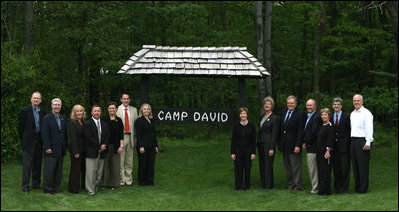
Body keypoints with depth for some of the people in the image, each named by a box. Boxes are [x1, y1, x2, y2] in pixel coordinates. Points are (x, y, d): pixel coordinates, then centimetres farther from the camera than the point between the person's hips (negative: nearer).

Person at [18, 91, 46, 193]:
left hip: (39, 141, 5)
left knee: (37, 163, 10)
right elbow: (20, 127, -1)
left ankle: (36, 183, 19)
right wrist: (23, 140, -1)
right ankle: (25, 185, -1)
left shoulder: (42, 112, 9)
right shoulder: (25, 111, -4)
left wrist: (43, 140, 5)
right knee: (27, 164, -5)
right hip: (28, 142, -4)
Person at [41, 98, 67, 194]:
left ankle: (56, 187, 19)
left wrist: (65, 146, 10)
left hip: (61, 149, 6)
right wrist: (47, 147, -17)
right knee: (49, 170, -1)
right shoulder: (47, 118, -6)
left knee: (59, 170, 10)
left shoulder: (63, 118, 13)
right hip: (51, 149, -6)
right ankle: (48, 189, 7)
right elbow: (44, 134, -11)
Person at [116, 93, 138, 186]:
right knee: (120, 160, -2)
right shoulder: (117, 110, 1)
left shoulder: (134, 110, 12)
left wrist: (135, 137, 4)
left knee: (129, 160, 8)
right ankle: (121, 179, 5)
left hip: (130, 136, 3)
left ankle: (128, 180, 14)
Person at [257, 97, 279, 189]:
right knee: (261, 165, 9)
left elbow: (274, 134, -12)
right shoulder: (262, 117, 14)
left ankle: (269, 185, 2)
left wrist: (272, 148, -17)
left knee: (268, 164, -5)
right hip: (261, 143, 8)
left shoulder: (275, 118, -9)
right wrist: (258, 143, 12)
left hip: (268, 144, -8)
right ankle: (263, 184, 17)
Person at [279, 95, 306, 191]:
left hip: (294, 145, -7)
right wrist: (280, 142, 11)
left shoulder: (300, 113, -9)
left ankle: (297, 186, 4)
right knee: (287, 166, 12)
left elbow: (300, 131, -13)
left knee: (296, 167, -2)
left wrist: (298, 145, -18)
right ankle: (290, 184, 20)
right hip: (284, 145, 7)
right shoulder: (283, 112, 12)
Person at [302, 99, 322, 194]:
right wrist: (304, 142, 9)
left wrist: (306, 143, -11)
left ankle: (315, 188, 0)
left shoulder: (316, 117, -15)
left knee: (312, 168, -6)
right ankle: (315, 187, 18)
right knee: (311, 168, 12)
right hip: (309, 146, 10)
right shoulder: (308, 116, 17)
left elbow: (314, 133, -20)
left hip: (312, 147, -10)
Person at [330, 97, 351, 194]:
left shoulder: (346, 117, -1)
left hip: (343, 146, -4)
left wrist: (348, 143, -9)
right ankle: (337, 187, 15)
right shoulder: (330, 117, 12)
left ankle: (344, 188, 3)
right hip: (334, 146, 4)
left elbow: (349, 131, -2)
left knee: (344, 167, -2)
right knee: (335, 167, 7)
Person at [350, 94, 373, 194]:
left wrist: (368, 143, -17)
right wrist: (351, 140, 12)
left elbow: (369, 129, -11)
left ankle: (363, 188, -1)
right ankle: (357, 187, 15)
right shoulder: (352, 114, 17)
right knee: (355, 165, 8)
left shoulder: (366, 113, -5)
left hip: (362, 141, -7)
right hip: (353, 141, 7)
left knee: (363, 166, -5)